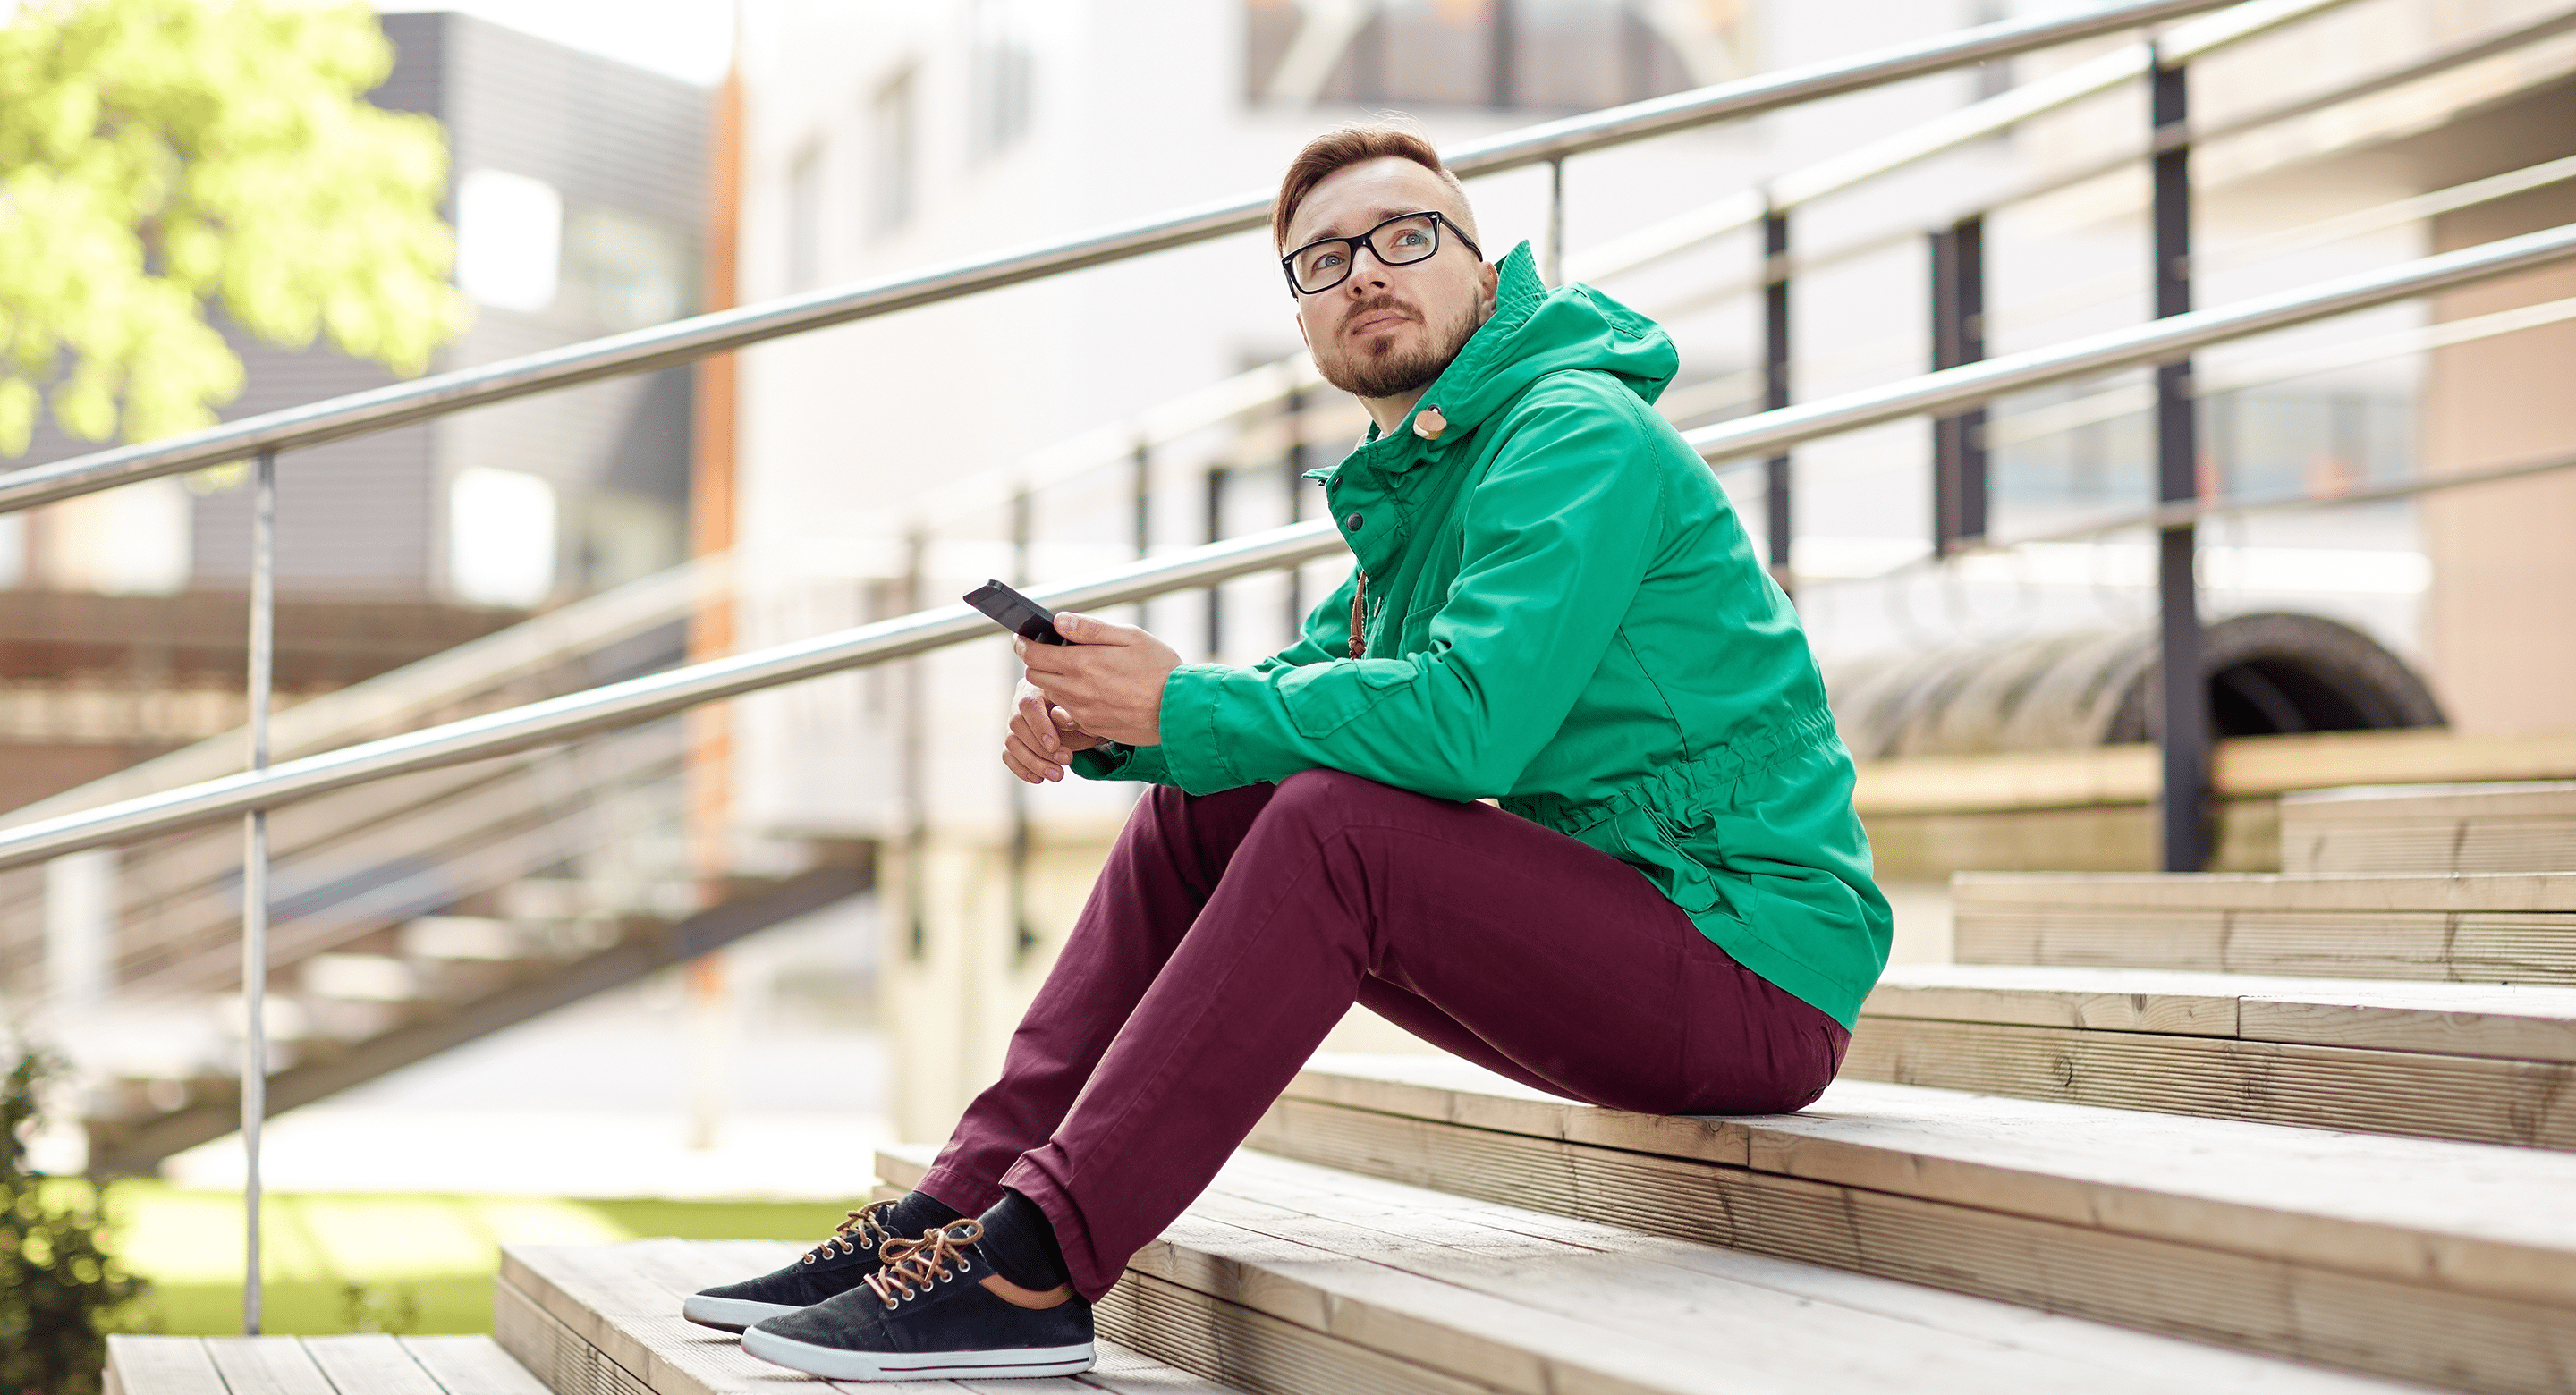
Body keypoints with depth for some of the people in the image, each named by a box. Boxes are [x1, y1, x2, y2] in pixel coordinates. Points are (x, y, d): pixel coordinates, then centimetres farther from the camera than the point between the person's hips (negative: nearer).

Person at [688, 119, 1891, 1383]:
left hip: (1754, 963, -9)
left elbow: (1467, 722, -28)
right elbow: (1294, 690, 16)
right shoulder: (1423, 484, 17)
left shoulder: (1579, 437, -14)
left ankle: (1031, 1268, -27)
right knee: (1195, 808, 3)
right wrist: (1099, 724, -6)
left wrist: (1183, 705, -18)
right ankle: (962, 1201, -3)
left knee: (1333, 822, -28)